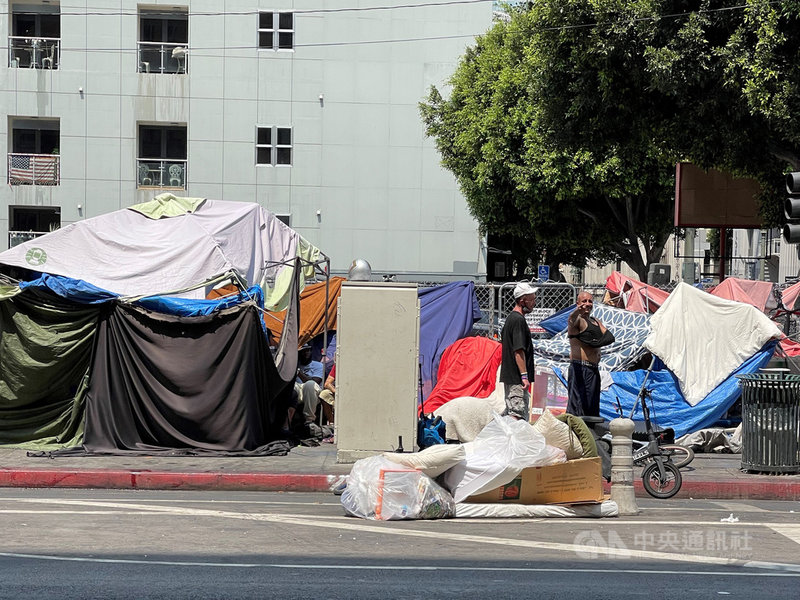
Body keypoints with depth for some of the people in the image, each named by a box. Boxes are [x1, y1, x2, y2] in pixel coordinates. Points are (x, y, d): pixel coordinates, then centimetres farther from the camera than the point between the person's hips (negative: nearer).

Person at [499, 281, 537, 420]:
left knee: (509, 412, 15)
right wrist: (524, 376, -21)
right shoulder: (518, 320, -15)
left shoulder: (510, 317, 16)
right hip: (517, 378, -10)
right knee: (518, 414, -12)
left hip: (509, 376, 10)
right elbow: (519, 350, -21)